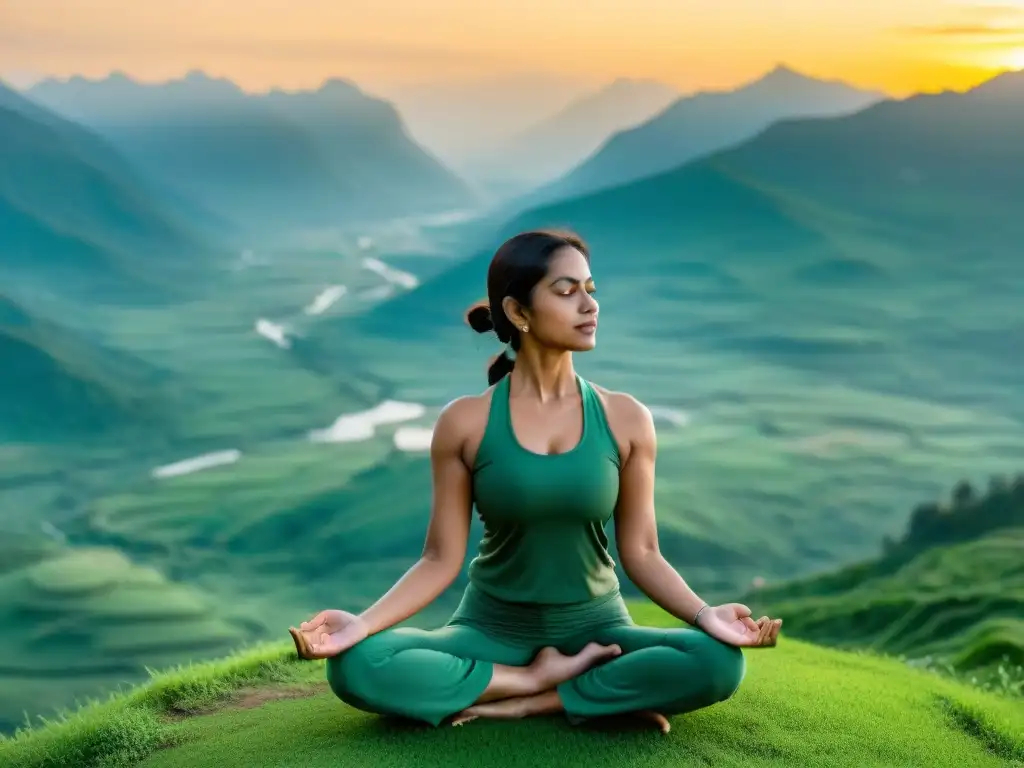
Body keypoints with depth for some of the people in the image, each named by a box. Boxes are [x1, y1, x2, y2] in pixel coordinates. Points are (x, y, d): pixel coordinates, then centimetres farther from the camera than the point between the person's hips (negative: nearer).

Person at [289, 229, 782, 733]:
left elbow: (640, 553, -2)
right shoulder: (465, 423, -6)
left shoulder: (625, 419, -3)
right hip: (492, 630, -1)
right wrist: (363, 622, -21)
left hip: (595, 628, 1)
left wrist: (704, 615, -19)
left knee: (718, 663, -28)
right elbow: (441, 559, -6)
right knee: (356, 667, -28)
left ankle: (521, 705, -18)